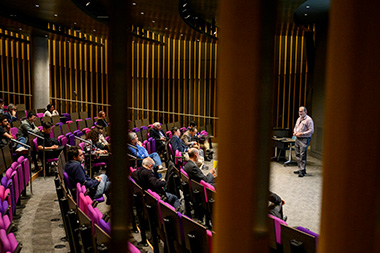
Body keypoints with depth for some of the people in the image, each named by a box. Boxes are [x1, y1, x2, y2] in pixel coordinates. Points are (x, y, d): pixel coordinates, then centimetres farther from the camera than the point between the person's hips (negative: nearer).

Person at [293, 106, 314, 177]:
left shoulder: (308, 119, -9)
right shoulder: (299, 119, 16)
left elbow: (311, 130, -14)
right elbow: (295, 127, 27)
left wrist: (301, 133, -19)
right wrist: (294, 132, 5)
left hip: (304, 139, -8)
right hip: (297, 139, 8)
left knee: (302, 155, -11)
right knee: (298, 155, 10)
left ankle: (302, 171, -7)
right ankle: (300, 169, 21)